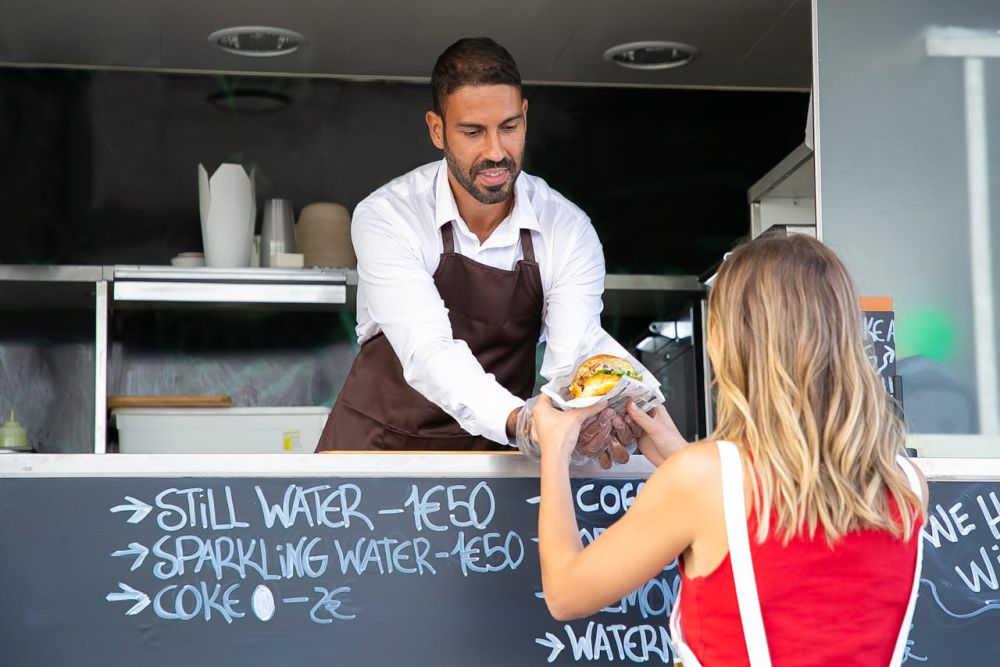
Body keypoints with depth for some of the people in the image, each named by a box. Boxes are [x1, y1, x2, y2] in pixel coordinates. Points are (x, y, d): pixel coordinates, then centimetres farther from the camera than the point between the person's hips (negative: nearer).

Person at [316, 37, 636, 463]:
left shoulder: (569, 231, -10)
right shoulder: (387, 216, -17)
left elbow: (572, 366, -19)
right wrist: (523, 421, -48)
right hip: (382, 440, -3)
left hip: (494, 445, 3)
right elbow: (428, 353, -30)